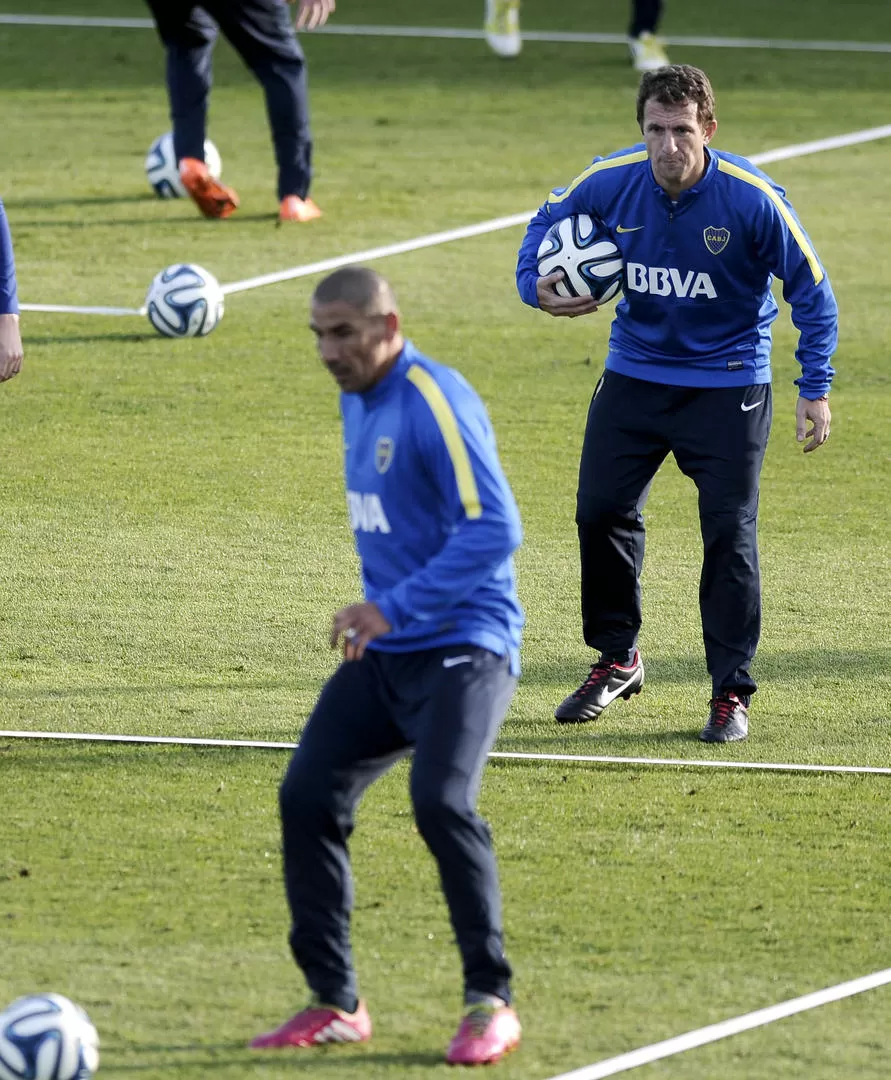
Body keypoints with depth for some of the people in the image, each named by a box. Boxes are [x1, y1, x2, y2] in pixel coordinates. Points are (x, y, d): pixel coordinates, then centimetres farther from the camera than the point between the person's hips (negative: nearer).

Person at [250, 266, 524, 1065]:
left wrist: (396, 607, -26)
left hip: (461, 648, -9)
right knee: (308, 797, -1)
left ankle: (491, 1005, -11)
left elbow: (494, 528, -24)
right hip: (385, 654, 9)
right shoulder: (358, 401, 12)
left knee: (442, 802, -24)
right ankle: (334, 1004, 8)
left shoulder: (437, 403, -16)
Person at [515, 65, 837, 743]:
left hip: (727, 382, -3)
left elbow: (810, 290, -11)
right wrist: (535, 283, -11)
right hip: (635, 372, 3)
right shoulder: (611, 181, -14)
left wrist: (815, 389, -14)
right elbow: (549, 221, 9)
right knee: (601, 510, 2)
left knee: (729, 533, -6)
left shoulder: (752, 198, -22)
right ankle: (618, 660, 23)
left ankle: (732, 692, 4)